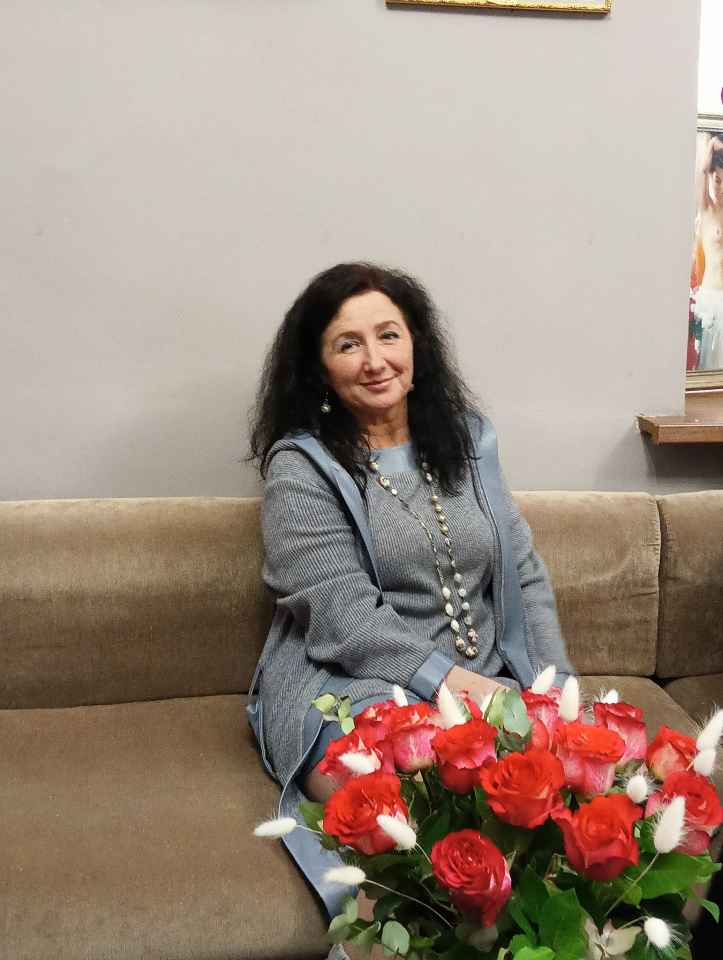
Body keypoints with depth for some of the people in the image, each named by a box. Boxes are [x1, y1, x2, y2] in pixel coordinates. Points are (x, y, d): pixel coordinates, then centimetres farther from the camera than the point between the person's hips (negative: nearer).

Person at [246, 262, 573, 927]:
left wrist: (556, 690, -1)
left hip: (487, 683, 5)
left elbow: (524, 575, 12)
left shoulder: (466, 437, 14)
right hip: (352, 687, -5)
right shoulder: (301, 467, -2)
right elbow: (346, 616, -11)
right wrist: (455, 682, -20)